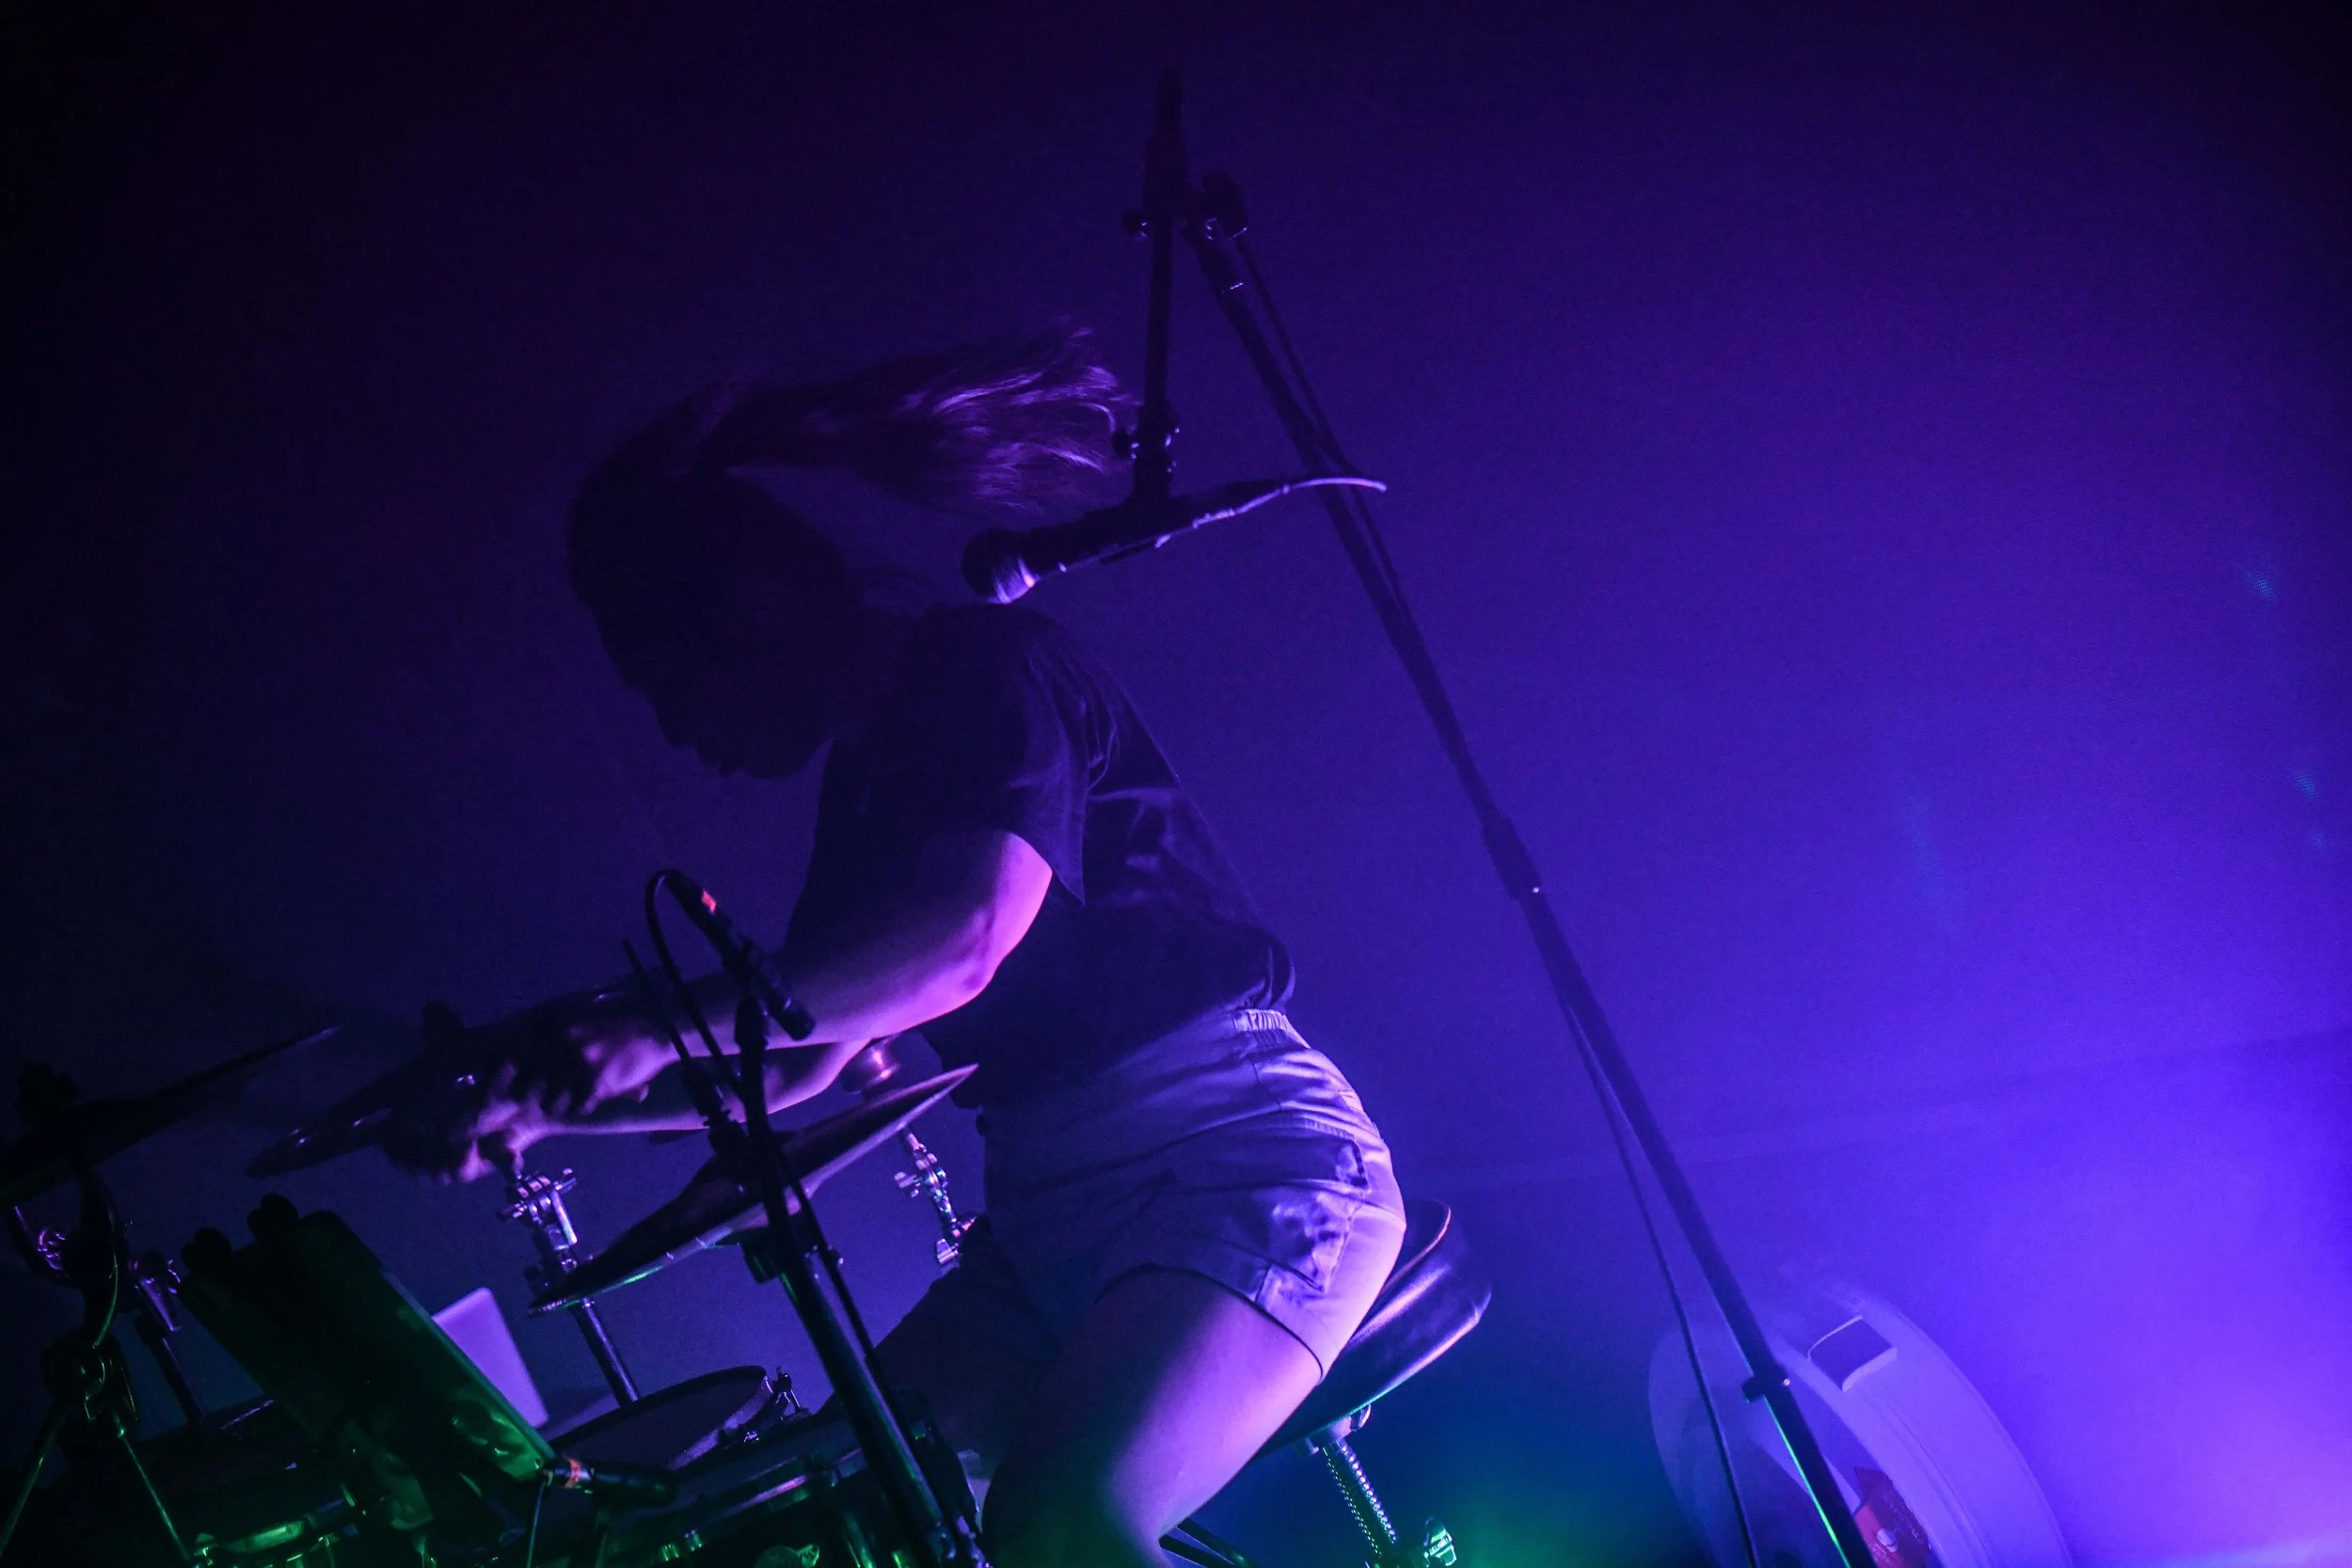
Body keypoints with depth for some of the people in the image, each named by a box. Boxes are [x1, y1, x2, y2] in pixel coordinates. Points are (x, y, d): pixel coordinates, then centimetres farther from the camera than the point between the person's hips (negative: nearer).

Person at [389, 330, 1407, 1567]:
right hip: (1052, 1213, 9)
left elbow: (970, 931, -27)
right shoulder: (867, 777, 18)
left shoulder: (989, 669, -8)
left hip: (1233, 1154, -9)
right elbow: (798, 1067, 26)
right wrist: (545, 1106, 15)